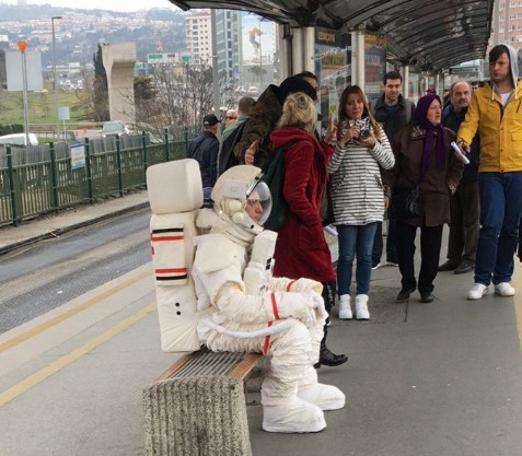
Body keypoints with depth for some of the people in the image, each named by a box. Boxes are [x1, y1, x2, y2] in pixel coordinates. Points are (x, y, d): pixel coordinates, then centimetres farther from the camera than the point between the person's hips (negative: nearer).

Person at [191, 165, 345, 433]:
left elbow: (259, 288, 12)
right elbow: (234, 306, -32)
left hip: (244, 316, 10)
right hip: (222, 328, -10)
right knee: (290, 331, -29)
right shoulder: (216, 249, -23)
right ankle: (279, 408, -15)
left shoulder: (242, 238, 9)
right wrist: (258, 263, -31)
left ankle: (303, 385, 11)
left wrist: (296, 288, -3)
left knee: (310, 303, 7)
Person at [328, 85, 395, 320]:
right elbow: (329, 167, -6)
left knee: (365, 254, 5)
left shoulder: (376, 129, 11)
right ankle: (344, 300, 10)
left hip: (371, 200, 3)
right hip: (345, 201, -3)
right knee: (346, 254, 0)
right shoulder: (337, 131, 2)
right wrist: (343, 142, -15)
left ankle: (362, 300, 11)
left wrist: (373, 145, -5)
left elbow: (390, 162, 9)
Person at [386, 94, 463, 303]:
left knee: (431, 246, 4)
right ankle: (407, 284, 19)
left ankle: (426, 287, 18)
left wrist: (450, 186, -1)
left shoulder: (448, 137, 5)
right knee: (404, 244, 0)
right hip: (406, 198, -1)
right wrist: (389, 189, -2)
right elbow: (392, 165, 4)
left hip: (436, 200, 1)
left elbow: (457, 166, 10)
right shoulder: (404, 135, 1)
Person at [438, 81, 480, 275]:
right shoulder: (445, 116, 6)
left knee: (471, 220, 3)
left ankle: (470, 258, 11)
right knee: (454, 220, 13)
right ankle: (454, 257, 23)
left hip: (471, 174, -5)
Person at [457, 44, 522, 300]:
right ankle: (482, 281, -1)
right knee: (491, 225, -9)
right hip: (490, 170, -1)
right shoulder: (480, 96, 6)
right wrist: (462, 140, -26)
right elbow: (470, 122, -6)